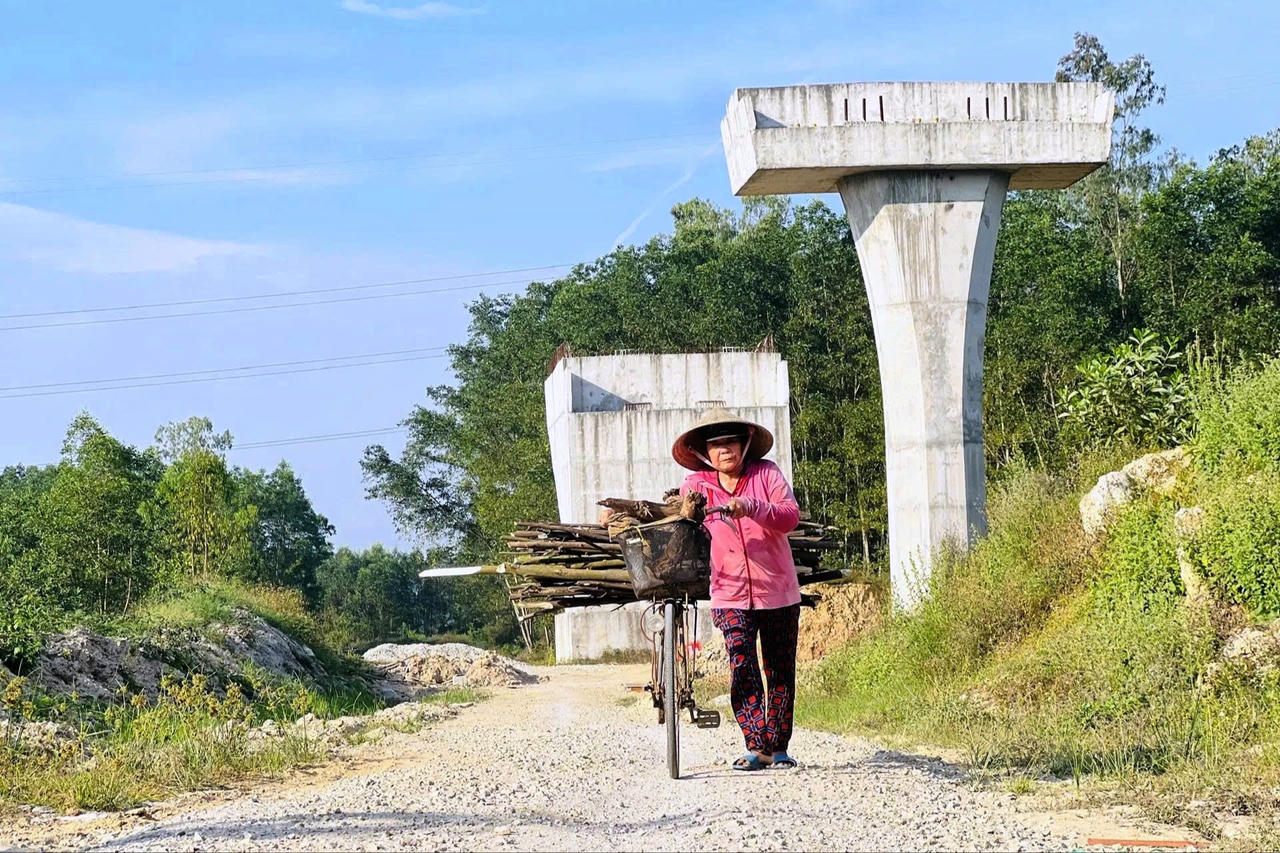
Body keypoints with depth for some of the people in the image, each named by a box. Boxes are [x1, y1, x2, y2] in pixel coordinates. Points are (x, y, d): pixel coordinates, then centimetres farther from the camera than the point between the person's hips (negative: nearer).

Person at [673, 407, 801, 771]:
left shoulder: (766, 474, 0)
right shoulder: (696, 486, 4)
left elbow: (790, 516, -12)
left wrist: (751, 507, -27)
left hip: (778, 591, 0)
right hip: (730, 594, 0)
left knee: (781, 671, 7)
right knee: (742, 668, -15)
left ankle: (778, 747, 18)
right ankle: (756, 748, -13)